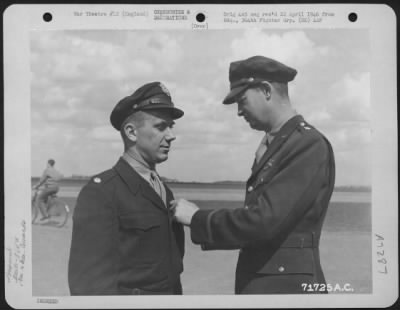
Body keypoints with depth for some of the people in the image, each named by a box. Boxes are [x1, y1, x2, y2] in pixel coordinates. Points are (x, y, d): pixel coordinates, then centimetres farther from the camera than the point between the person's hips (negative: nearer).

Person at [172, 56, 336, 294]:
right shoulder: (273, 146, 12)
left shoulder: (309, 144, -16)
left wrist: (197, 218, -13)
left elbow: (264, 221, -22)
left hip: (285, 286, -8)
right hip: (256, 283, 8)